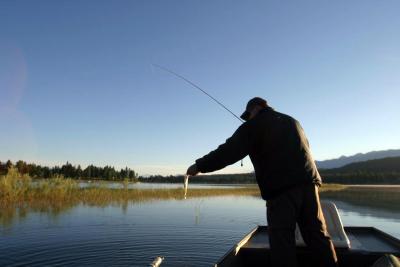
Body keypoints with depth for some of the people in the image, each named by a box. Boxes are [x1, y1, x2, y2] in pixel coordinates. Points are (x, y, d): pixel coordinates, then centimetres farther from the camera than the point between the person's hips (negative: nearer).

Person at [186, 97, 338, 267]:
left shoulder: (255, 125, 3)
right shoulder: (291, 121, 24)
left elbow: (230, 151, -5)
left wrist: (200, 165, 1)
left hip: (281, 187, -7)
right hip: (308, 182, 7)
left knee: (282, 238, -2)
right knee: (317, 234, 12)